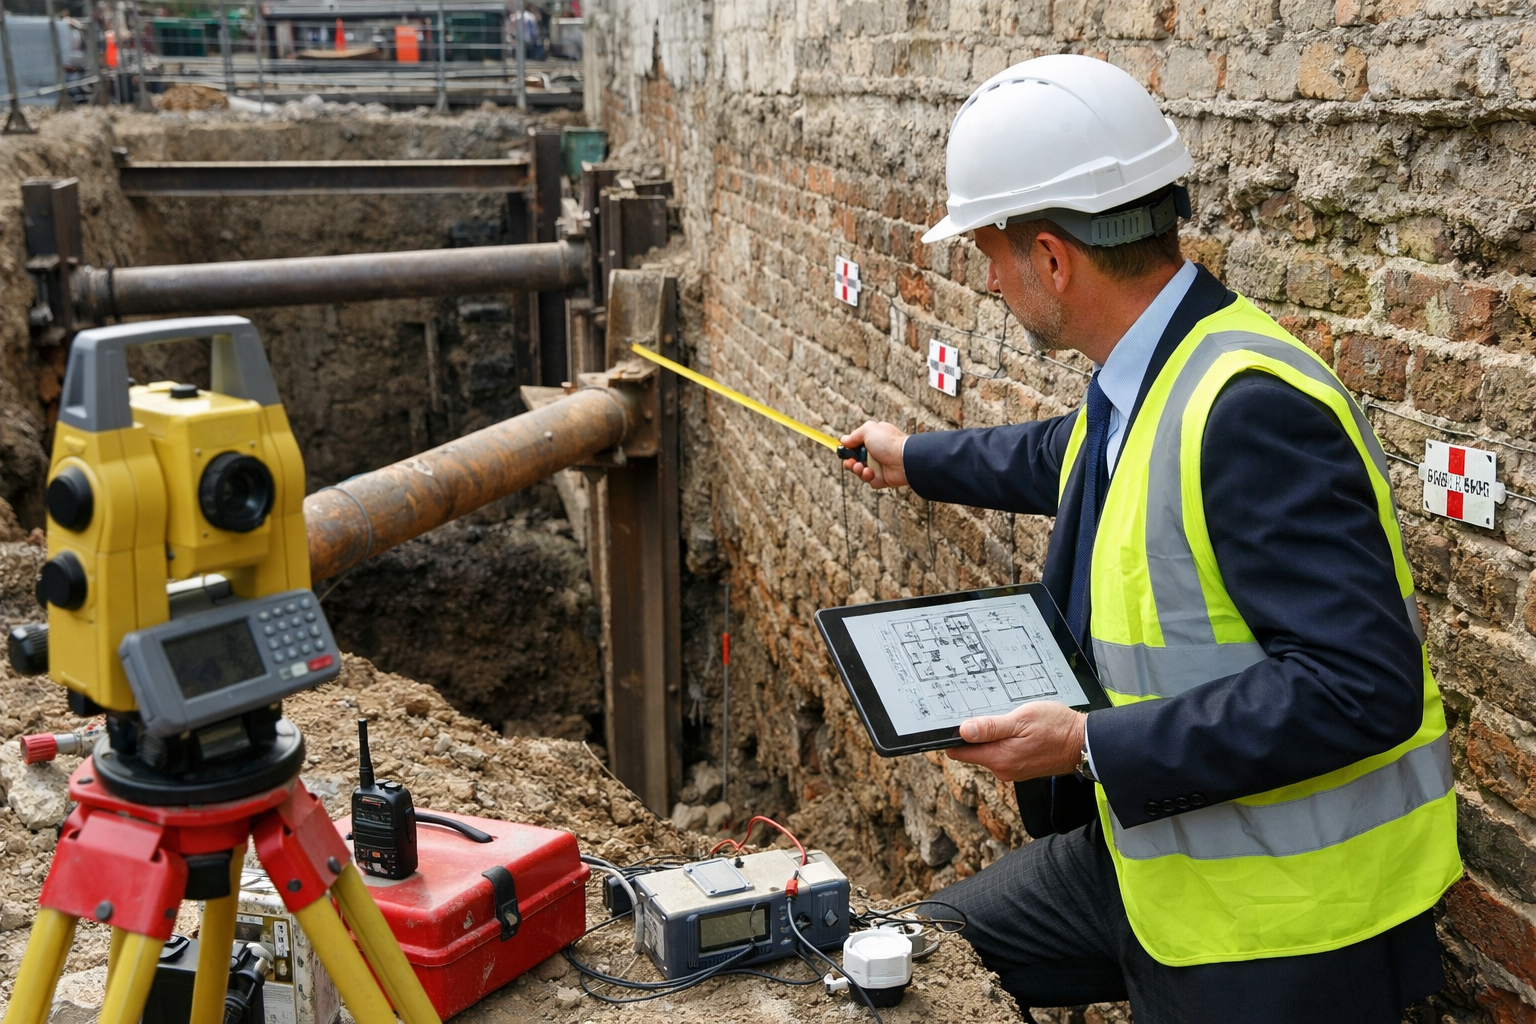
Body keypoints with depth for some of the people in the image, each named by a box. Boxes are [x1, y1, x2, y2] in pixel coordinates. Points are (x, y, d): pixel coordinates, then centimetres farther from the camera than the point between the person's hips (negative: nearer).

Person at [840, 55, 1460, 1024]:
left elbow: (1357, 685, -31)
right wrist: (914, 459, 41)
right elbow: (1070, 463, 25)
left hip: (1280, 923, -8)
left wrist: (1093, 747, -27)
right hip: (1150, 855, 8)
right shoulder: (1144, 381, 1)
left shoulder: (1254, 407, -28)